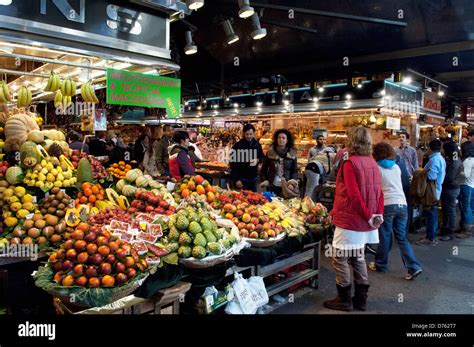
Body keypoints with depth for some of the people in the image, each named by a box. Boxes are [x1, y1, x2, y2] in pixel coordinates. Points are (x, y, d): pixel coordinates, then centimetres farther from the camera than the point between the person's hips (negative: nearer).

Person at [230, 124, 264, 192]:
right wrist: (236, 179, -14)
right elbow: (233, 164, -9)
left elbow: (262, 157, 17)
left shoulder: (257, 145, 5)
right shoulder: (237, 146, -8)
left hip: (253, 178, 4)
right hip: (242, 179, -4)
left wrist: (257, 160, -8)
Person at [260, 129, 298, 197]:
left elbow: (295, 170, 7)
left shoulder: (292, 154, 5)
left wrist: (293, 180, -10)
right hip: (272, 186, 0)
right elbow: (263, 169, 7)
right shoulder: (270, 152, 3)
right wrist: (264, 180, -5)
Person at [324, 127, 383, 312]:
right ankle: (361, 299, 26)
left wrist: (369, 217, -13)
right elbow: (379, 191, 6)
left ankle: (344, 300, 13)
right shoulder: (372, 163, 8)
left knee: (340, 258, 4)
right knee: (358, 258, 18)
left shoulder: (350, 163, -16)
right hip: (365, 221, 8)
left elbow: (354, 195, -21)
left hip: (349, 220, -8)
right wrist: (378, 214, 1)